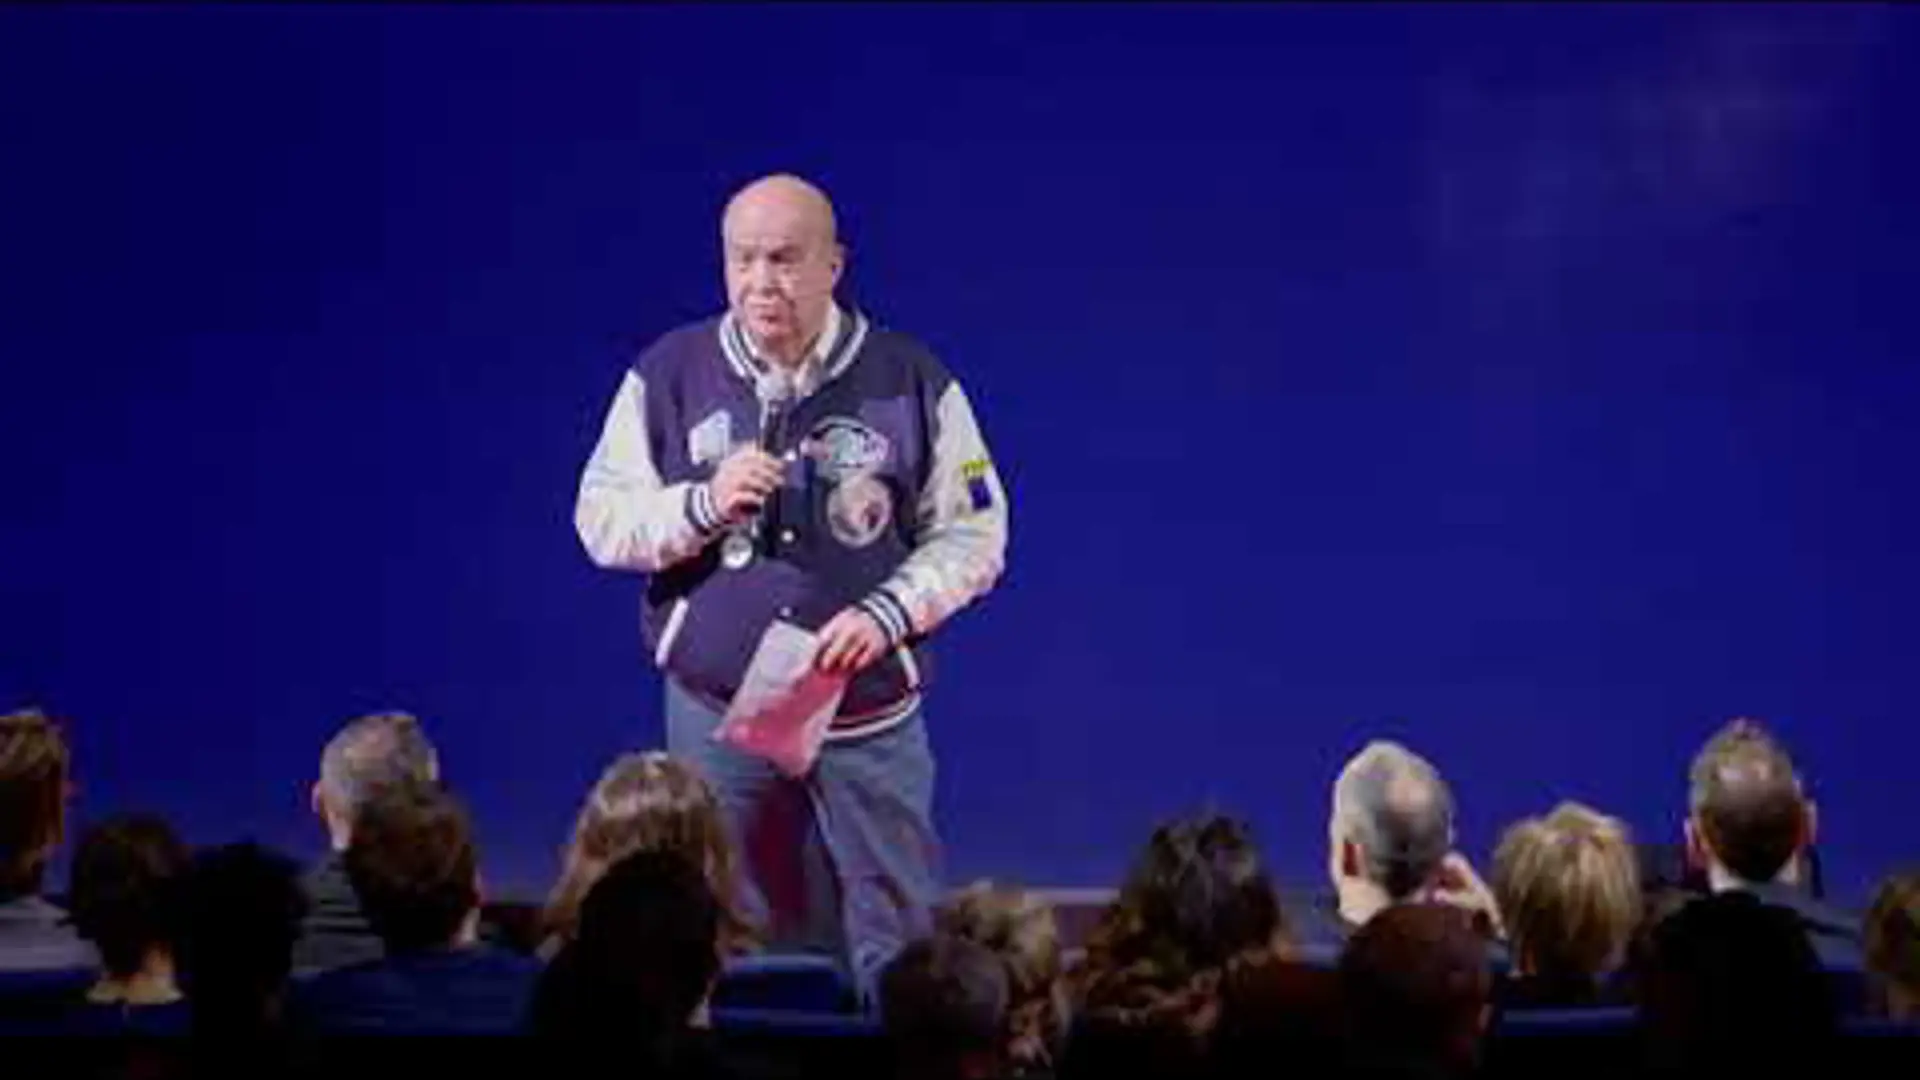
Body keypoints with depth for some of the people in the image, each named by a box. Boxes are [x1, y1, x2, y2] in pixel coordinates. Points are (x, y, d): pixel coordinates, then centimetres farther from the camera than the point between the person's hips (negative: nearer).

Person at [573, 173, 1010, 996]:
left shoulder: (911, 383, -3)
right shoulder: (669, 375, -1)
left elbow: (972, 535, 0)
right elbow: (601, 520, 0)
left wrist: (888, 612, -16)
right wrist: (703, 505, -18)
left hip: (871, 720, -1)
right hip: (714, 714, 1)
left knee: (893, 956, 3)